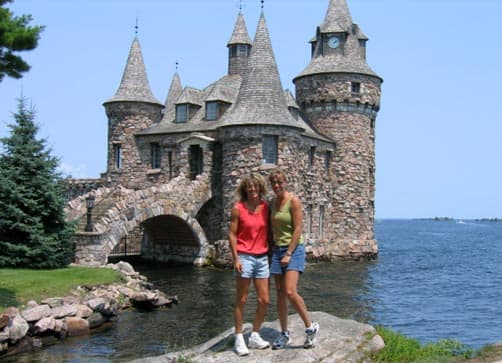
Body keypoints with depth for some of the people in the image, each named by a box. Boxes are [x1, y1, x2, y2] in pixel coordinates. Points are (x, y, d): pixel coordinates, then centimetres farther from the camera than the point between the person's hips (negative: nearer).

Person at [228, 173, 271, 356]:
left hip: (262, 258, 4)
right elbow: (232, 234, -6)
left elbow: (268, 231, 11)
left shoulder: (265, 207, 5)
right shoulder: (238, 208, -6)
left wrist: (271, 255, 8)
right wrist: (236, 258, -13)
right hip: (244, 257, -4)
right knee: (241, 300, 2)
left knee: (264, 300, 5)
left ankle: (255, 336, 21)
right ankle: (239, 339, 12)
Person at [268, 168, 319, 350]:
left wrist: (289, 254, -15)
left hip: (294, 249, -6)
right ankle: (284, 334, 16)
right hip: (277, 250, 6)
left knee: (290, 292, -17)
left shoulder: (294, 200, -9)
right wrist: (273, 249, 7)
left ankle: (311, 326, 0)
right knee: (280, 294, 6)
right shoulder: (272, 202, 10)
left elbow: (297, 229, -13)